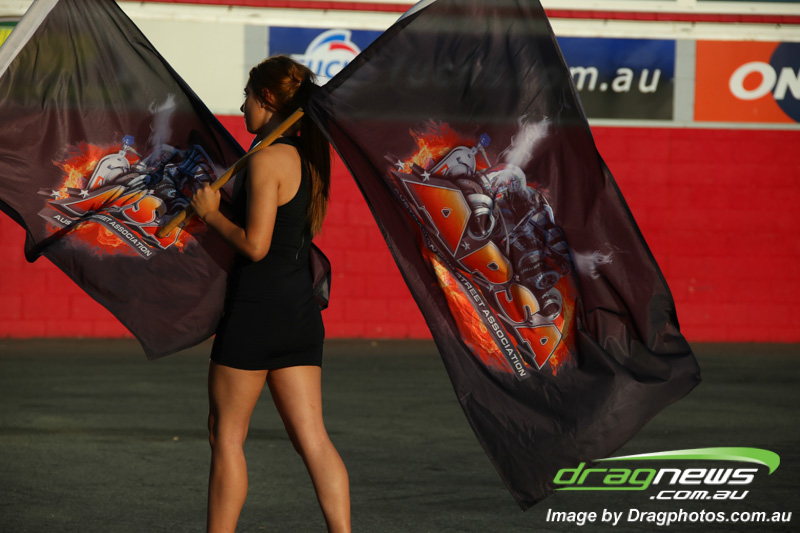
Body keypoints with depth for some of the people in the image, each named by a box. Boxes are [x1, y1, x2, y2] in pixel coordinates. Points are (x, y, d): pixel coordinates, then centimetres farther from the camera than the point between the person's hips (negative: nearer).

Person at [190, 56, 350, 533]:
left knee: (227, 434, 5)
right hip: (301, 310, 8)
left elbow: (255, 244, -19)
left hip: (256, 310, -8)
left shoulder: (268, 159, -13)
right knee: (312, 437, 3)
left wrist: (211, 212, -4)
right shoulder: (309, 157, 12)